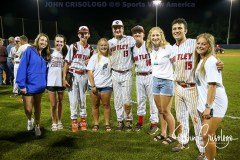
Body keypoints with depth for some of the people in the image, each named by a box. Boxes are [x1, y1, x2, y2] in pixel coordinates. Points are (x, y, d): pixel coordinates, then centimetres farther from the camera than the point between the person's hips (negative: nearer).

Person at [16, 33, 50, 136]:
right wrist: (22, 85, -18)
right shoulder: (29, 51, -11)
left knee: (37, 107, 17)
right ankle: (29, 120, 33)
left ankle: (37, 126, 34)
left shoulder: (45, 54, 6)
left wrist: (45, 83, 2)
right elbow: (22, 68, -15)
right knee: (28, 109, 0)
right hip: (28, 85, -4)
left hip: (39, 85, 5)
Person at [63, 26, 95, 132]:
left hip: (84, 76, 3)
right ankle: (74, 121, 13)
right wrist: (64, 78, -9)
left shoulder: (90, 49, 9)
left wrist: (90, 63, -5)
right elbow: (67, 63, -4)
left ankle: (83, 120, 23)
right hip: (73, 75, -3)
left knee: (83, 99, 10)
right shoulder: (73, 46, -3)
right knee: (74, 100, 0)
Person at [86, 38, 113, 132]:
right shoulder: (95, 57, -1)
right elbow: (90, 72, -4)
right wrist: (92, 85, -10)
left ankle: (107, 124, 15)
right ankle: (96, 124, 20)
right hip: (95, 85, 0)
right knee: (95, 105, 8)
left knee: (106, 104, 5)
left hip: (106, 85, 1)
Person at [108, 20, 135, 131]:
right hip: (115, 74, 3)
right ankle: (120, 121, 22)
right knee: (117, 100, 8)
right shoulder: (110, 42, 8)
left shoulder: (129, 40, -2)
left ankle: (128, 120, 17)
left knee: (126, 100, -4)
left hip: (127, 74, -3)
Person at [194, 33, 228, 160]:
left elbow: (212, 85, -21)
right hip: (205, 102, 9)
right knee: (208, 134, 19)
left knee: (206, 135, -8)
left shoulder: (210, 61, -15)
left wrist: (208, 106, -23)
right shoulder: (200, 60, 12)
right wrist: (205, 105, 13)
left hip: (214, 103, -9)